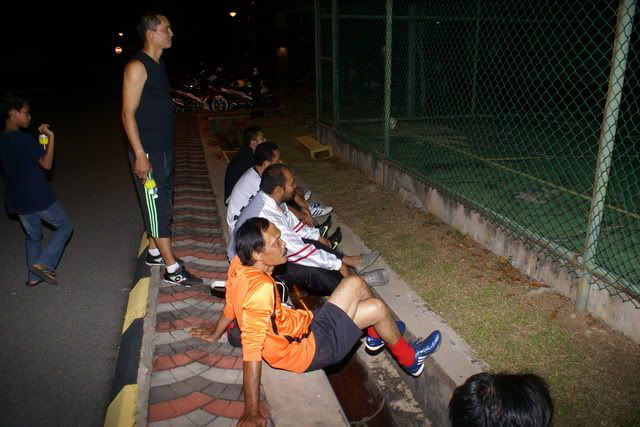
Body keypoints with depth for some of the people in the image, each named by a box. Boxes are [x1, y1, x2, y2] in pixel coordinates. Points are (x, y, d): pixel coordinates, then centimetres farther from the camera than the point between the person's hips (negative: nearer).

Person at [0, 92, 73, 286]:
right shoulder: (24, 139, -19)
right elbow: (46, 164, -18)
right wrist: (50, 137, -16)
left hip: (17, 199, 8)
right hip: (38, 197, -7)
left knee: (32, 235, 22)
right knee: (64, 226, 10)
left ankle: (34, 276, 28)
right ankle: (43, 263, 0)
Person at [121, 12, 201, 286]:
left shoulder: (158, 65, 13)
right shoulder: (137, 66, -15)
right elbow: (128, 113, -19)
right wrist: (140, 155, -23)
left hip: (163, 148, 9)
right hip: (147, 151, -9)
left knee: (162, 204, 17)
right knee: (158, 208, -5)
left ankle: (154, 253, 32)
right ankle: (172, 269, 1)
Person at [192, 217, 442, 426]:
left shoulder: (239, 264, -11)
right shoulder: (261, 291, -37)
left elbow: (230, 304, 6)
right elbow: (252, 353, -34)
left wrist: (215, 334, 23)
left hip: (303, 324, 9)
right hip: (307, 349, -8)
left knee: (355, 284, 11)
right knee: (377, 308, -5)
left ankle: (376, 335, 35)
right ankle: (410, 359, 22)